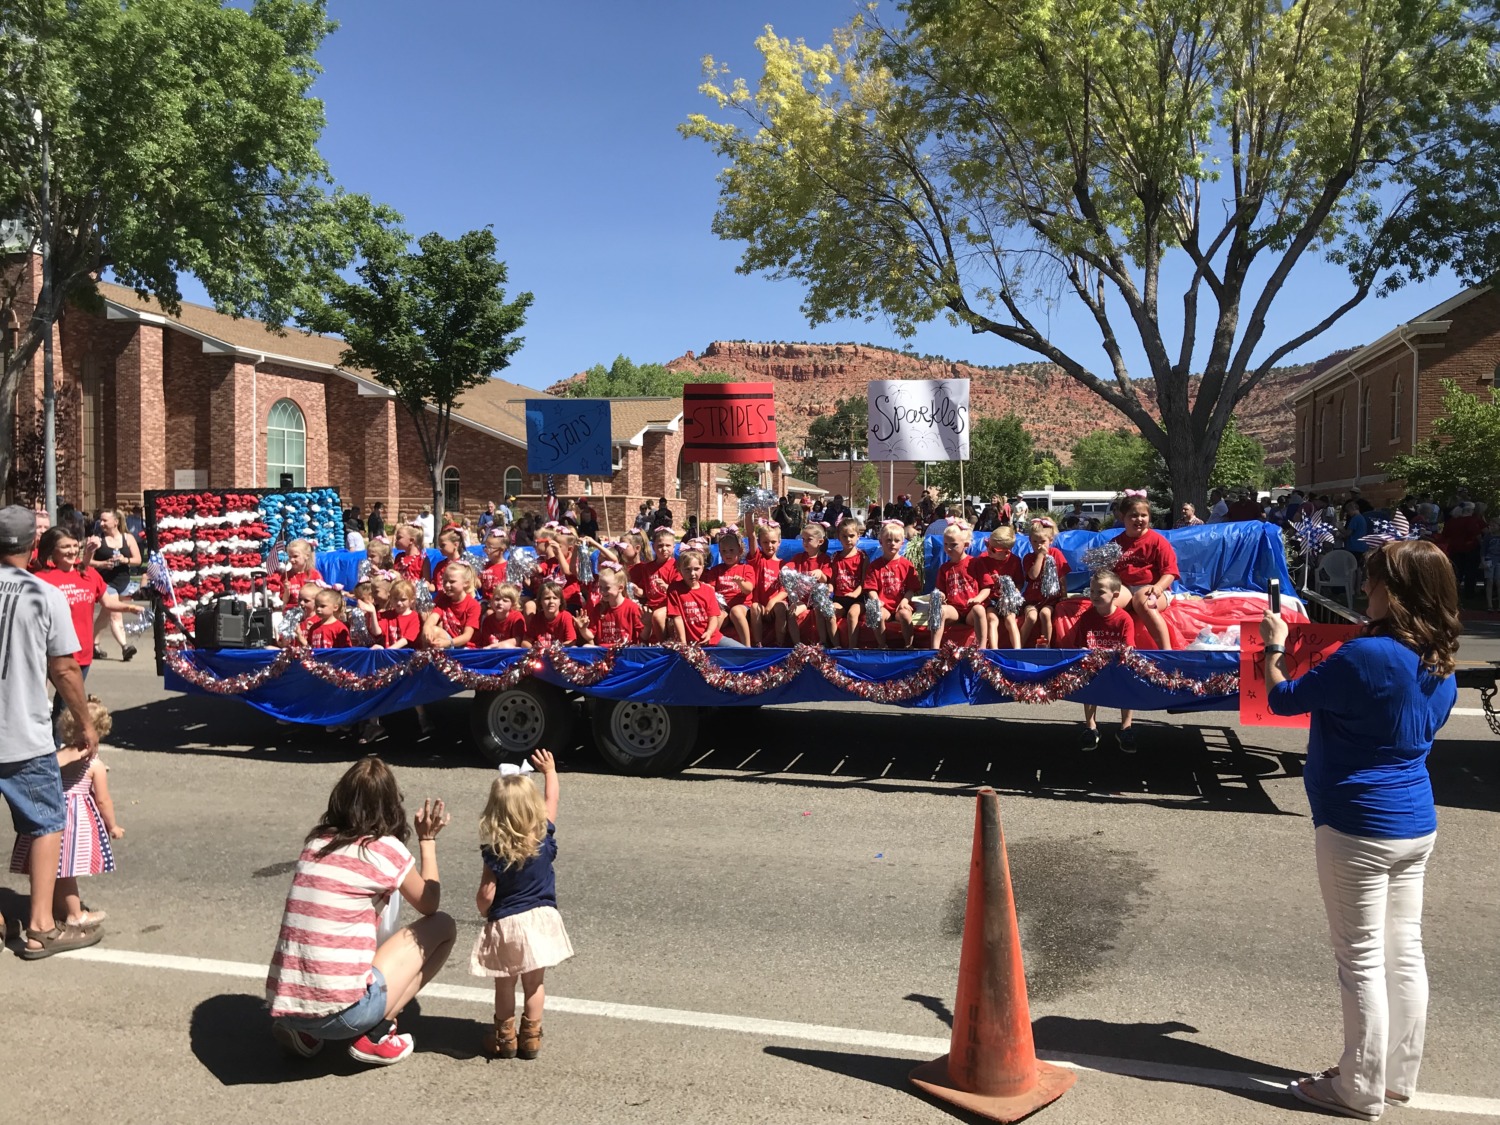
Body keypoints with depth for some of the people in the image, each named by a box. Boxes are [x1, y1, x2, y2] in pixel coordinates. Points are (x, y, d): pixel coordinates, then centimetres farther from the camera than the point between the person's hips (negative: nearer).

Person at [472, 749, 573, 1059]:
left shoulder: (495, 852, -16)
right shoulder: (545, 836, -9)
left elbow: (486, 895, -13)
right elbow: (551, 800, 8)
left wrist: (485, 913, 9)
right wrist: (550, 771, 22)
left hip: (505, 924, -2)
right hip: (541, 919, 2)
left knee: (504, 985, 15)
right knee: (534, 983, 15)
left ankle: (505, 1039, 25)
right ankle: (531, 1037, 21)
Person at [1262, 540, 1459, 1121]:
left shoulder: (1366, 656, -23)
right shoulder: (1440, 664, 4)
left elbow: (1283, 699, -12)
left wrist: (1274, 646, 5)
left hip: (1358, 828, -8)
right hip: (1416, 826, 8)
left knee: (1362, 960, 3)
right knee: (1404, 953, 15)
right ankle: (1398, 1076, 28)